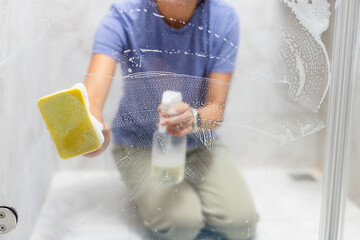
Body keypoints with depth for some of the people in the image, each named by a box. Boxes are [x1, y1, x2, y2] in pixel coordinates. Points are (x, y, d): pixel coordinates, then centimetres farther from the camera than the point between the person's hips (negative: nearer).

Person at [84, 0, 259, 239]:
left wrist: (194, 119, -42)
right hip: (140, 144, -2)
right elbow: (93, 96, -36)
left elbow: (217, 108, -17)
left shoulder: (223, 19, -16)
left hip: (199, 142, 2)